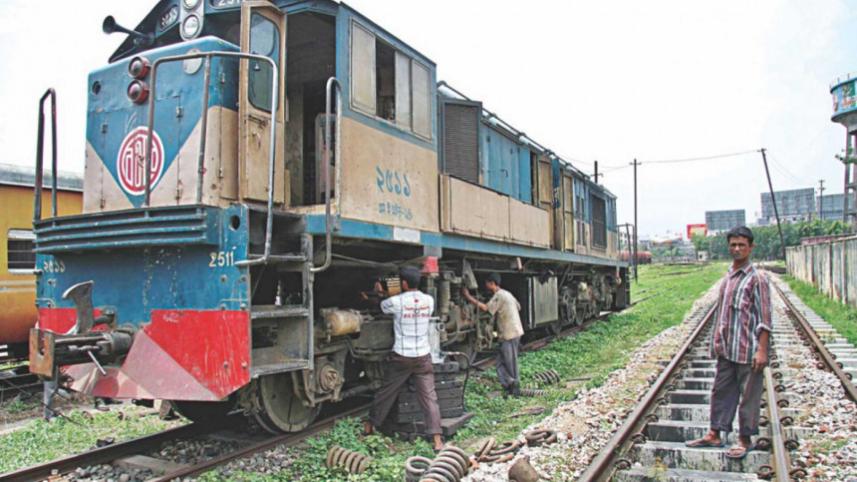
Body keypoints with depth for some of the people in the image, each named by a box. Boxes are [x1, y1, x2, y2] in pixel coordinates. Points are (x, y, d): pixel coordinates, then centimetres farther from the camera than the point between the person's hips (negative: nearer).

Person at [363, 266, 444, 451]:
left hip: (401, 357, -2)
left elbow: (381, 306, 9)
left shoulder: (396, 301, -12)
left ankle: (370, 425, 32)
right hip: (423, 357, 2)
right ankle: (437, 439, -5)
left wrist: (380, 292, 31)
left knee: (385, 392, 15)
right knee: (429, 397, 2)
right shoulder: (429, 300, -1)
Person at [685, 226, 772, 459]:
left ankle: (745, 439, 18)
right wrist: (717, 341, 16)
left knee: (748, 395, 5)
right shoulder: (727, 278, 11)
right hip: (726, 350, 7)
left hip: (747, 350, -7)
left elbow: (764, 318, -12)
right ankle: (715, 434, 25)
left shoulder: (756, 279, -10)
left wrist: (762, 350, -16)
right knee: (721, 391, 14)